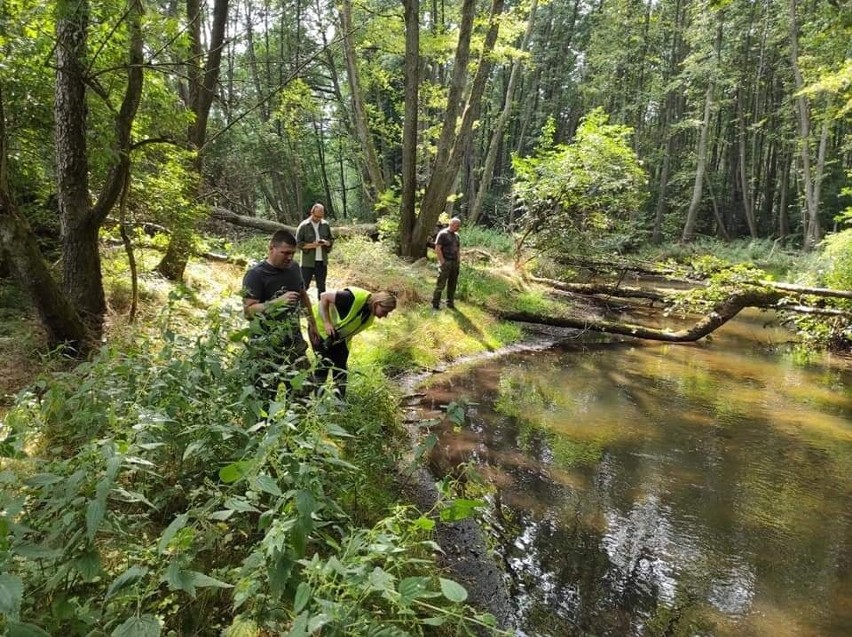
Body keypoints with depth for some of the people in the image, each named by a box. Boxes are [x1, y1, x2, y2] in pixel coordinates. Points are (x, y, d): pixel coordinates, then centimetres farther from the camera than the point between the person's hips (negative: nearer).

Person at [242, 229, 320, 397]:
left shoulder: (294, 268, 5)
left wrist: (312, 323, 21)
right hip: (267, 347, -6)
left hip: (294, 341, 6)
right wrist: (278, 302, -32)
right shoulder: (256, 275, -16)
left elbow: (303, 295, 21)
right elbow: (248, 311, -22)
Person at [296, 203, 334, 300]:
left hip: (322, 261, 4)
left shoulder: (326, 225, 5)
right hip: (308, 262, -4)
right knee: (304, 285, 0)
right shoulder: (304, 226, -6)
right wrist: (311, 245, -20)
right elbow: (298, 243, -6)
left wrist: (326, 243, -10)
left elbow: (331, 240, 13)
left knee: (321, 286, 13)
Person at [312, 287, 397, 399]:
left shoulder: (371, 315, -8)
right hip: (321, 325, -7)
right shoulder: (355, 298, -35)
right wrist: (327, 323, -31)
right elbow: (324, 297, -28)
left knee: (340, 367, 5)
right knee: (324, 363, -10)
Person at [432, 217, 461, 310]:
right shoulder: (443, 234, -8)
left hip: (455, 263, 7)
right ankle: (435, 304, 1)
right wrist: (442, 262, -16)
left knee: (452, 284, 11)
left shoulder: (456, 235, 14)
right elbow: (437, 249, -13)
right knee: (441, 284, -5)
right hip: (445, 263, -7)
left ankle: (450, 303, 20)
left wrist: (458, 259, 11)